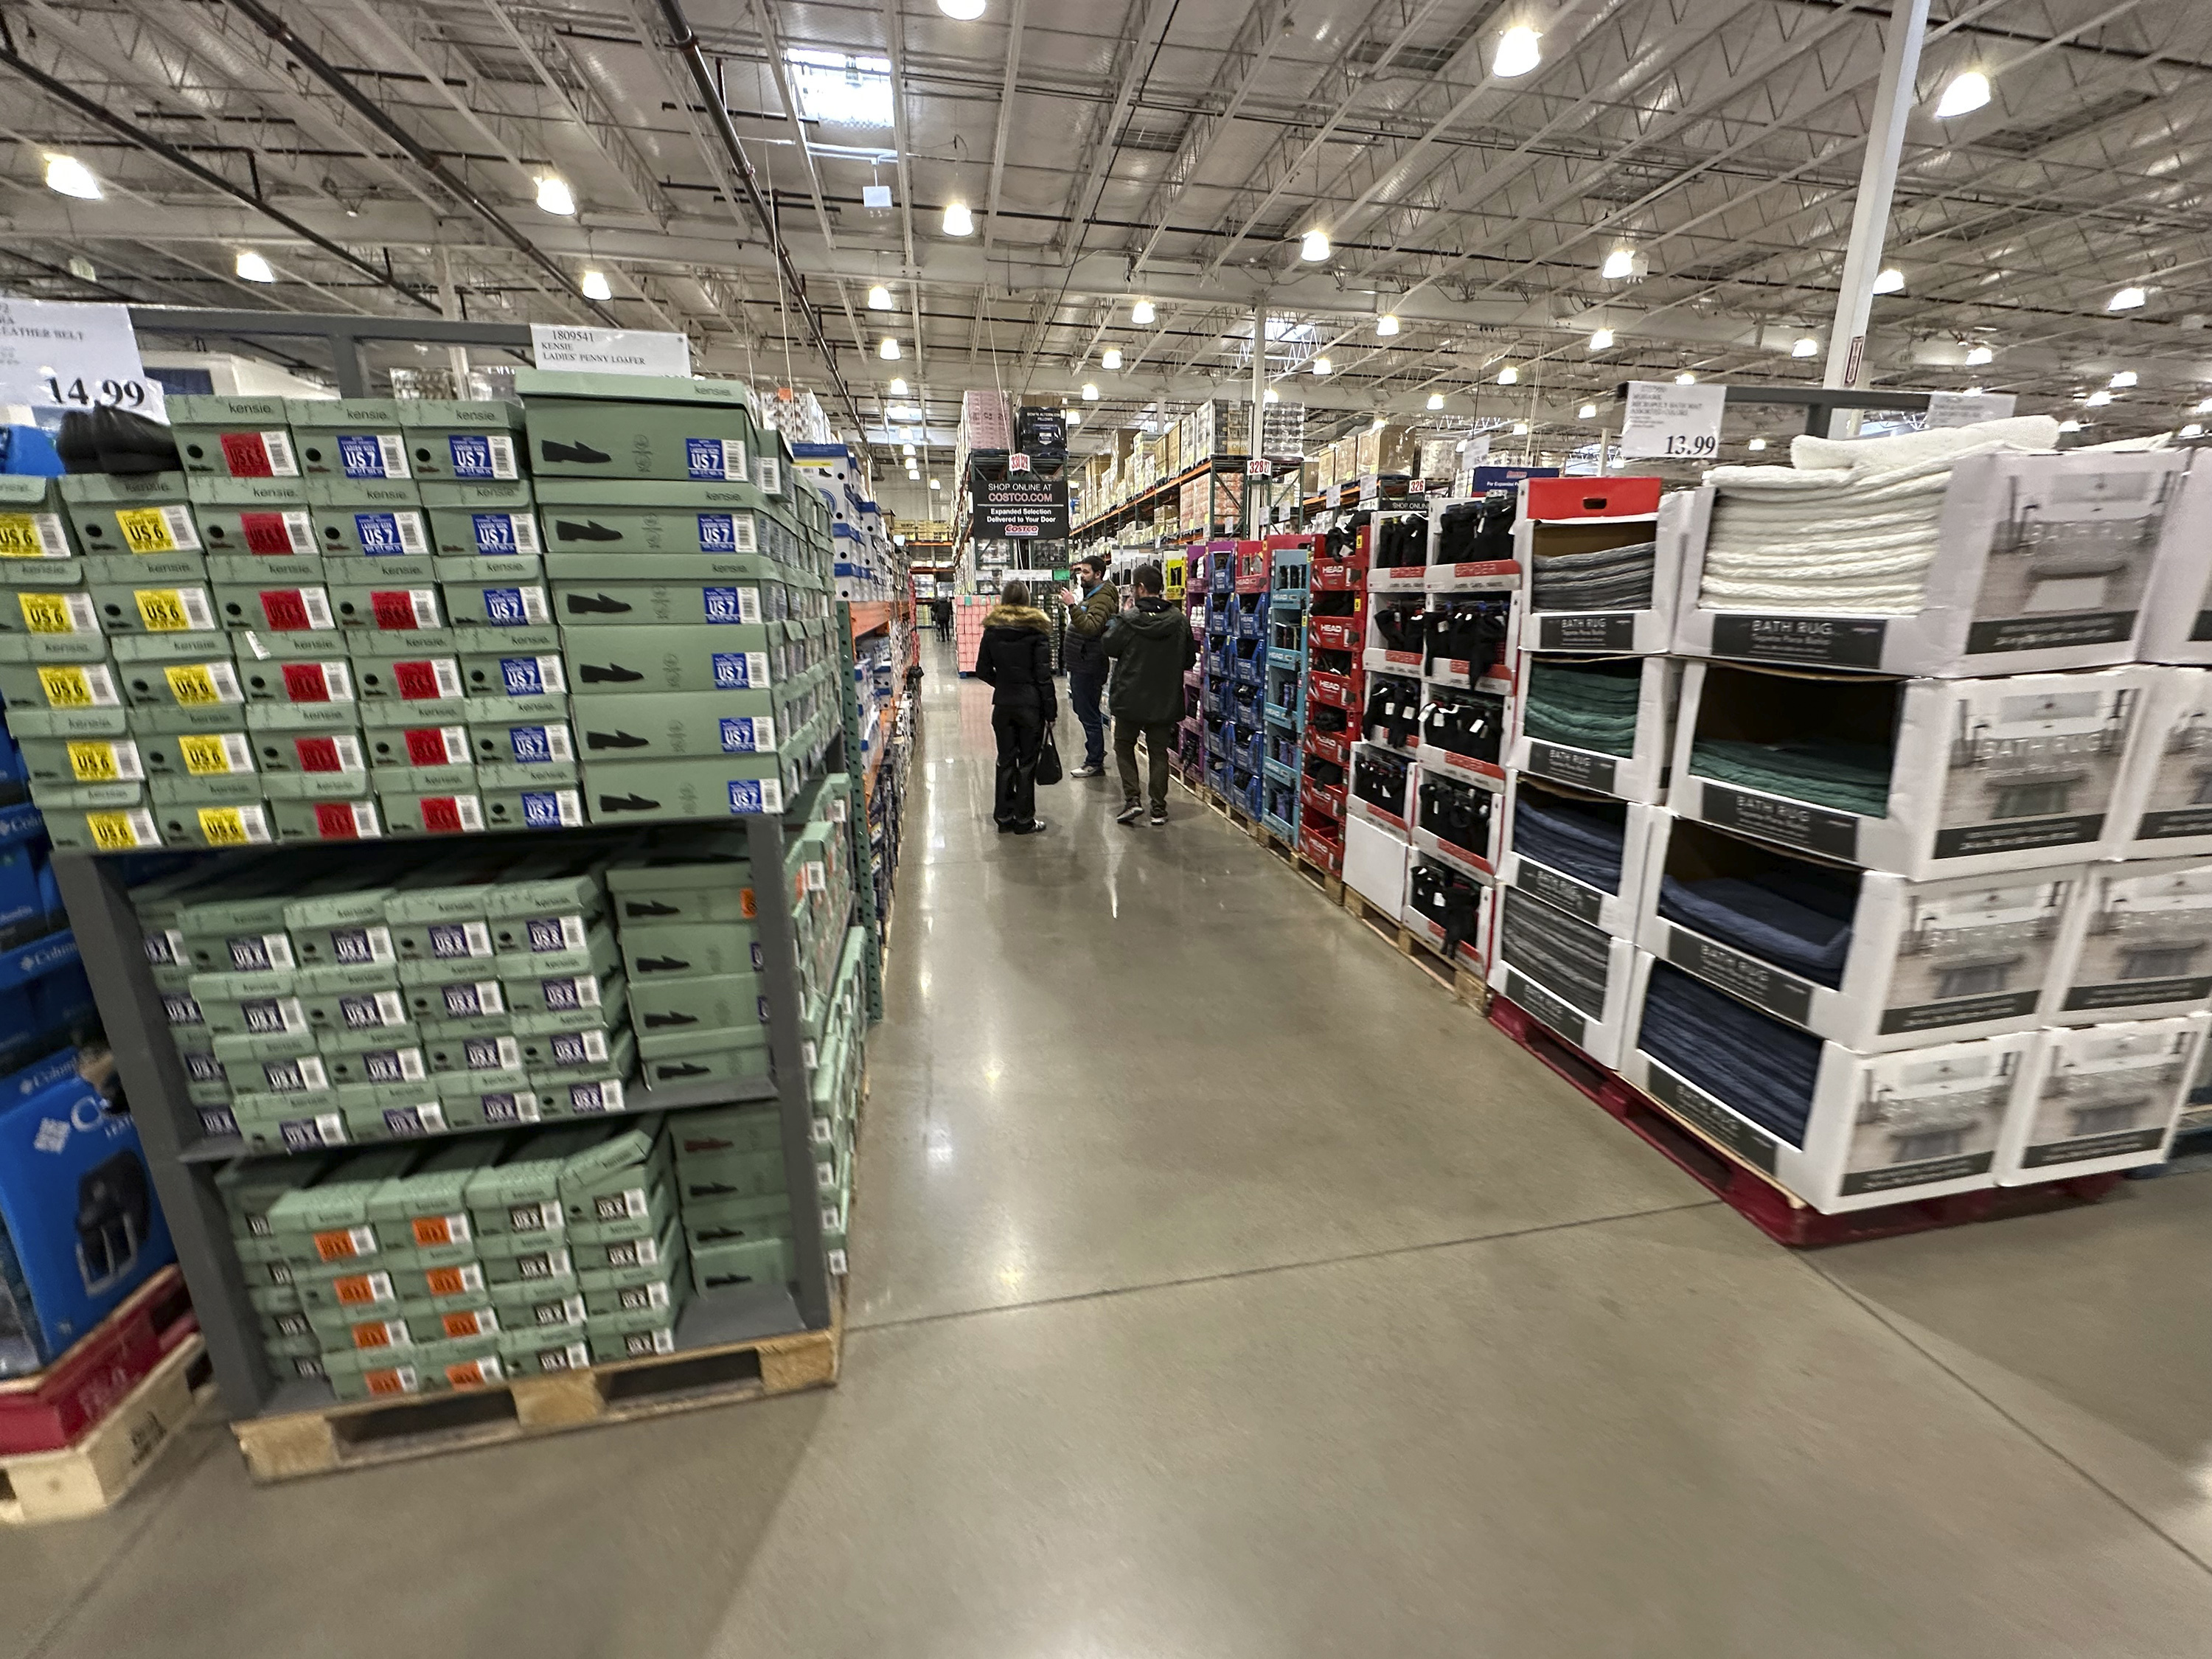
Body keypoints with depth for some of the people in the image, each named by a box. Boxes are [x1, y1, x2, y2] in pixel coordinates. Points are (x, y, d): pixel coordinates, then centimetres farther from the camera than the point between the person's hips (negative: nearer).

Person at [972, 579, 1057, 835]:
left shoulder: (992, 630, 2)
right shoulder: (1037, 630, -8)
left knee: (1006, 760, 12)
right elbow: (1043, 675, -10)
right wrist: (1051, 709, -5)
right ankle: (1024, 820, 10)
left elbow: (982, 671, 5)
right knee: (1027, 762, 4)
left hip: (1002, 705, 3)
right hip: (1030, 705, -3)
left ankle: (1004, 817, 18)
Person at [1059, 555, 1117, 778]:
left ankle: (1095, 763, 1)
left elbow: (1090, 627, -32)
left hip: (1089, 668, -11)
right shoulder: (1090, 595, 19)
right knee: (1084, 711, 17)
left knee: (1089, 714, -6)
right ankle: (1096, 753, 28)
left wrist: (1073, 606, -36)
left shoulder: (1102, 599, -15)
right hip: (1081, 665, 11)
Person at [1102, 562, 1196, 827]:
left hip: (1130, 698, -3)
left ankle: (1132, 799, 4)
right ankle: (1159, 808, 14)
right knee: (1159, 752, 12)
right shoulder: (1179, 620, -3)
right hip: (1165, 700, 3)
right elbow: (1190, 658, 5)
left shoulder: (1128, 619, -15)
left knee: (1124, 746, 15)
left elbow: (1109, 647, -1)